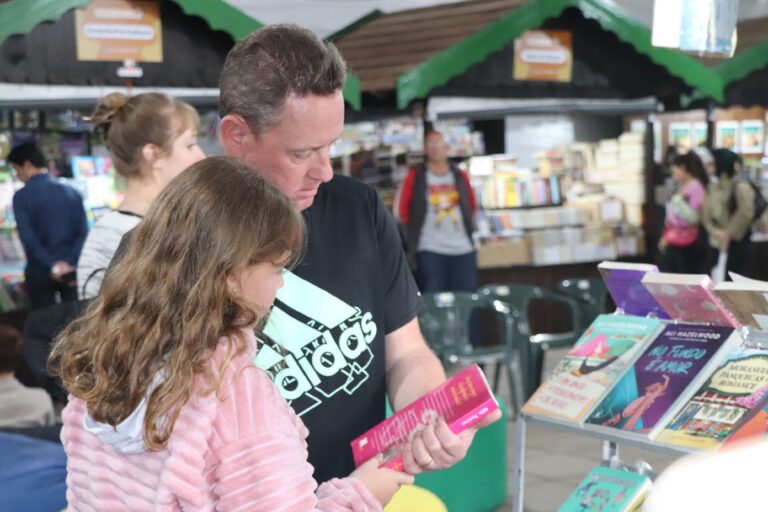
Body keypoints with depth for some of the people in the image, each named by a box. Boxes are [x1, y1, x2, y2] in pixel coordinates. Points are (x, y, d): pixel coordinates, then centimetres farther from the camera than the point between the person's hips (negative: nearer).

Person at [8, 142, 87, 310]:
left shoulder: (22, 197, -8)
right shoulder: (72, 193, 5)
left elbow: (28, 238, -17)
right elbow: (83, 233, -4)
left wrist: (52, 266, -15)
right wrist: (70, 262, -10)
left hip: (39, 273, -3)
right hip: (71, 271, 3)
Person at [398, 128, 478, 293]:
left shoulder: (460, 176, 9)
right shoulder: (415, 176, 0)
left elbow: (471, 205, 21)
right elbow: (404, 209, 5)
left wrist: (466, 224, 13)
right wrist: (415, 232, 5)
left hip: (463, 250, 3)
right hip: (429, 250, -3)